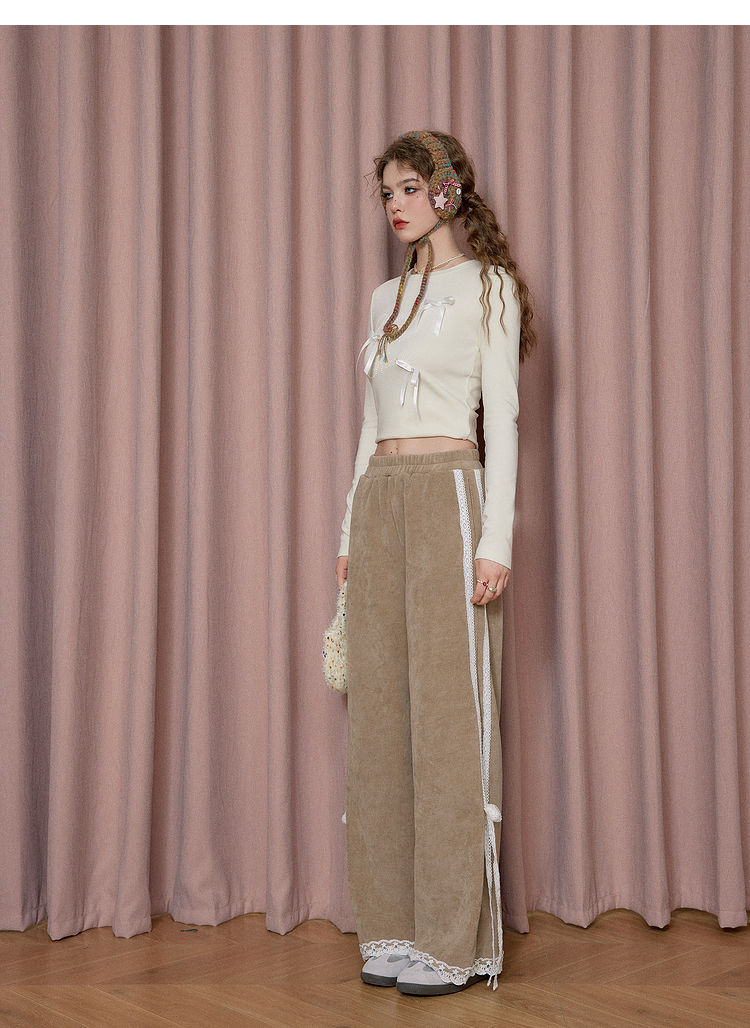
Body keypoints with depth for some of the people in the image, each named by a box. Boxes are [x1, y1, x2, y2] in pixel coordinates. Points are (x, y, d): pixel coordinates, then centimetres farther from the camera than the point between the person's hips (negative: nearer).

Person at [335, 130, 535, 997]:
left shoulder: (488, 288, 0)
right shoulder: (387, 297, 18)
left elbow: (502, 421, -7)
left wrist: (496, 541, -15)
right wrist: (350, 532, 13)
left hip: (448, 498, -7)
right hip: (380, 503, 7)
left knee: (449, 711, -6)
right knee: (382, 712, 5)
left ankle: (456, 939, 1)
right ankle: (396, 927, 13)